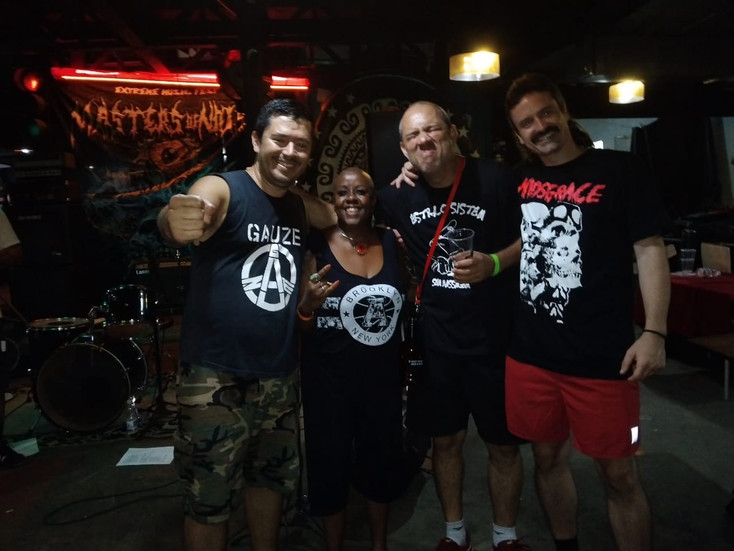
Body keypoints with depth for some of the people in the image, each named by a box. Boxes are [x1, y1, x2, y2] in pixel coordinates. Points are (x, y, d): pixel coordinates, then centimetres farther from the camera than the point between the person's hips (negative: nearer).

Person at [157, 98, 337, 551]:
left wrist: (312, 292, 3)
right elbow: (188, 216, -35)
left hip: (280, 375, 6)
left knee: (273, 479, 21)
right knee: (210, 501, 7)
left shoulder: (301, 208, 7)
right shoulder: (222, 189, -12)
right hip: (216, 377, -6)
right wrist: (177, 221, -56)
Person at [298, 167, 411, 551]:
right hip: (328, 375, -3)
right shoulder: (316, 246, -9)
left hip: (383, 372, 4)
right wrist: (310, 302, -28)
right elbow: (296, 318, -11)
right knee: (330, 462, 9)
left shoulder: (390, 242, 1)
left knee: (382, 458, 17)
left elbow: (410, 297, 12)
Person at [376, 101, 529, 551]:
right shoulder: (398, 195, 0)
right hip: (434, 340, 3)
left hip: (495, 337, -2)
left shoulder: (494, 179, -11)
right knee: (446, 440, 16)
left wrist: (493, 264, -20)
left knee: (504, 444, 12)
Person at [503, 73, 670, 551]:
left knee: (619, 475, 8)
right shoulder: (520, 181, 8)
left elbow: (650, 250, -5)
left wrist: (655, 332, -13)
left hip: (602, 357, -4)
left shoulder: (620, 170, -3)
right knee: (548, 459, 18)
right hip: (530, 353, 4)